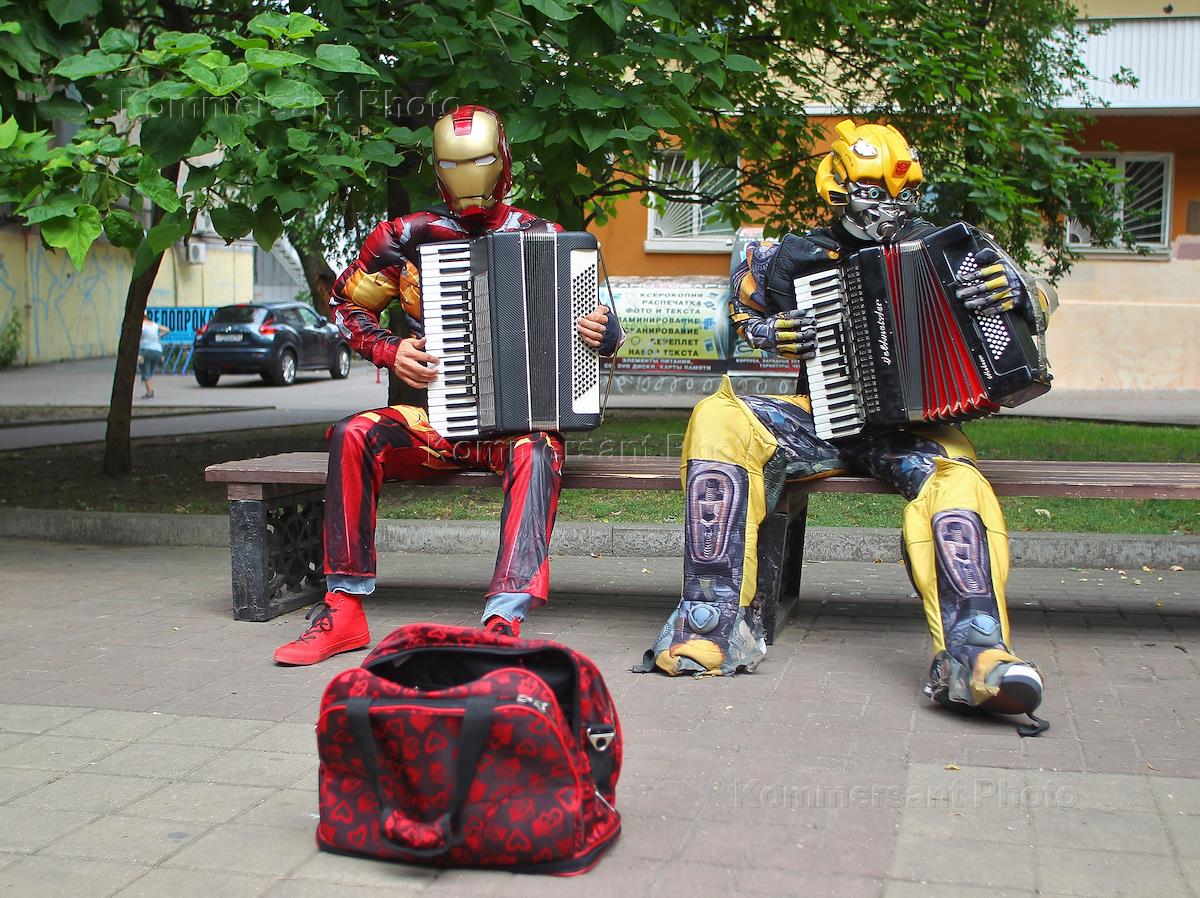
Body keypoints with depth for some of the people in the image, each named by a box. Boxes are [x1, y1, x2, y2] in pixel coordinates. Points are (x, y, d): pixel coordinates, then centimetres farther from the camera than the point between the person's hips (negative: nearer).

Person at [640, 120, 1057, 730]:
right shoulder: (797, 258, 10)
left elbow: (1040, 303, 10)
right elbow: (742, 312, 24)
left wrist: (1018, 290, -15)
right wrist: (768, 333, 0)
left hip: (912, 423, -1)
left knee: (952, 477, -36)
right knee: (719, 420, -27)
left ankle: (975, 658, -52)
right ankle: (715, 624, -34)